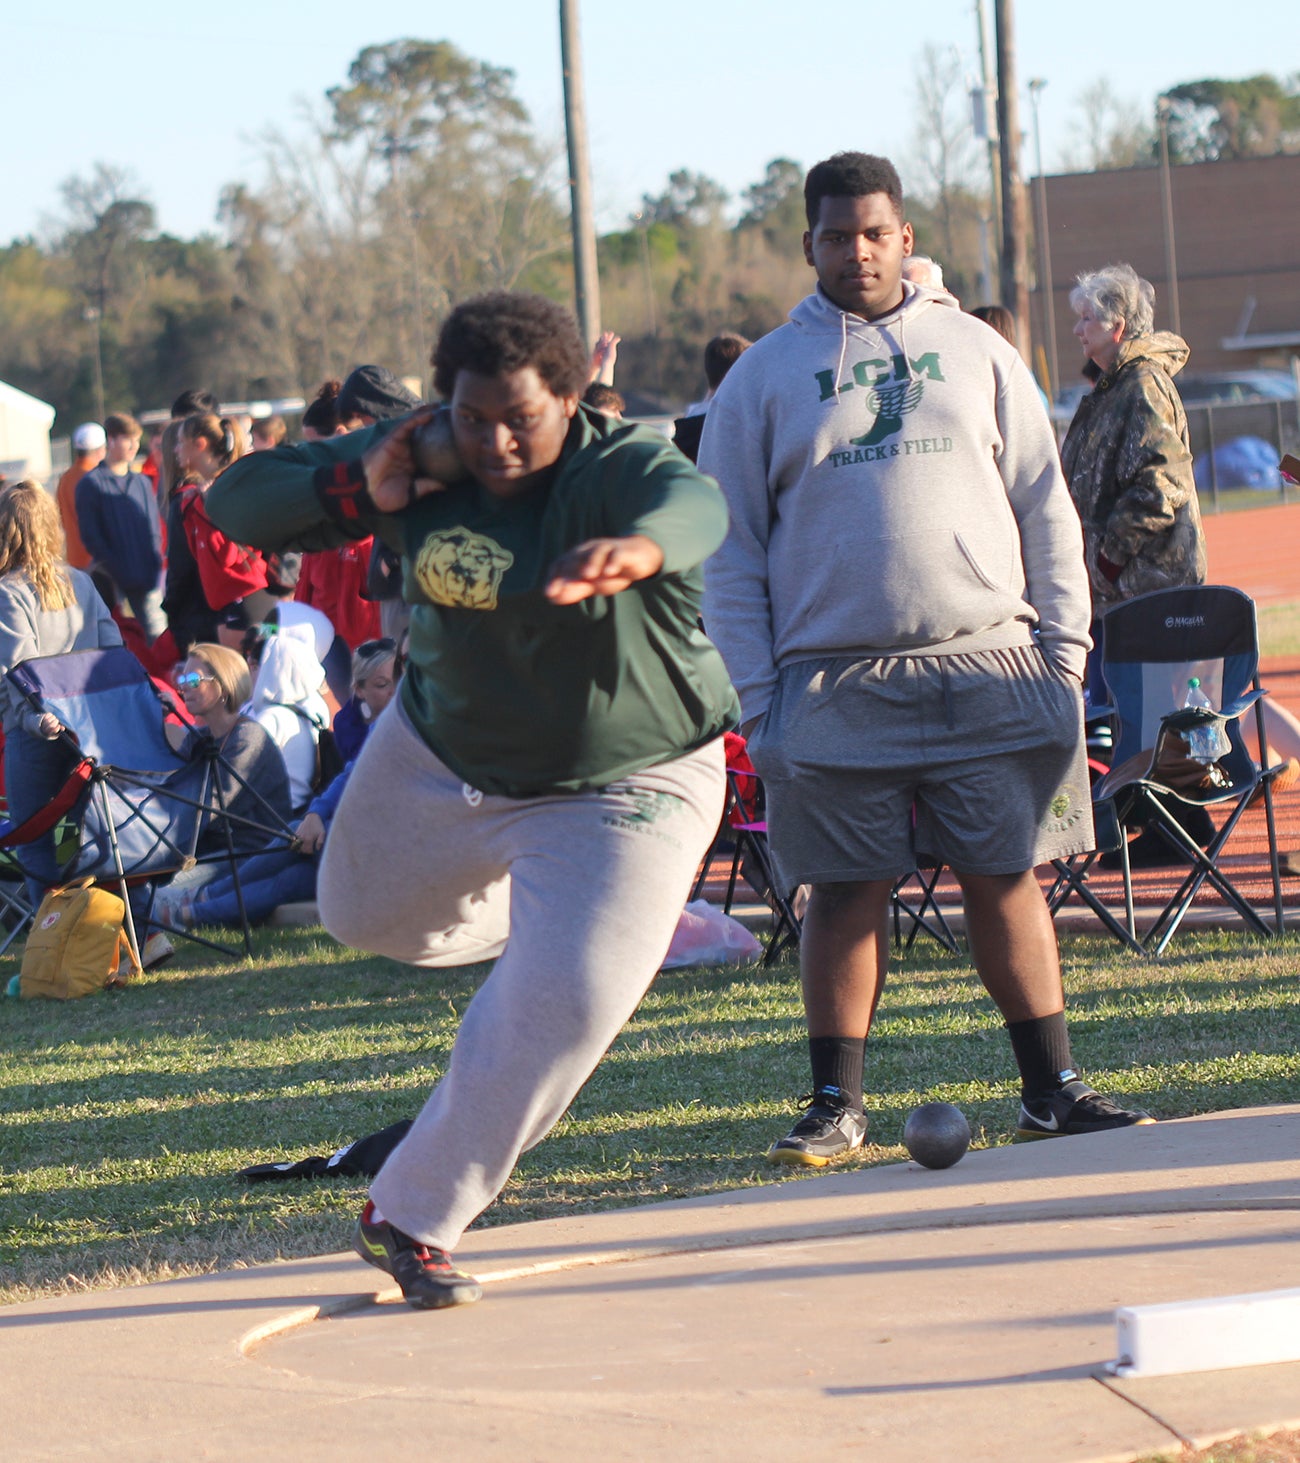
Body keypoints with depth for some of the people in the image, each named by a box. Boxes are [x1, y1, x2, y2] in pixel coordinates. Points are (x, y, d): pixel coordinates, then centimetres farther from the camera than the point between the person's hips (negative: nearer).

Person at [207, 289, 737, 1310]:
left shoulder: (620, 468, -29)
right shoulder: (421, 461, -14)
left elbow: (694, 508, -55)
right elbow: (240, 500, -8)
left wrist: (638, 549, -80)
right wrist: (357, 495, -28)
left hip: (622, 790, -5)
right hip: (440, 757, 6)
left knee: (566, 1003, -18)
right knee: (366, 917, 25)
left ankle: (414, 1220, -4)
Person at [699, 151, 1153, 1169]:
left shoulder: (976, 353, 12)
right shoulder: (764, 378, 8)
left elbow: (1045, 508, 13)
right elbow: (730, 552, 6)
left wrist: (1064, 648, 4)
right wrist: (756, 701, -2)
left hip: (988, 667, 1)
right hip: (834, 684, -1)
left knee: (1008, 879, 1)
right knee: (847, 893, 0)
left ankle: (1053, 1088, 8)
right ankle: (837, 1103, 9)